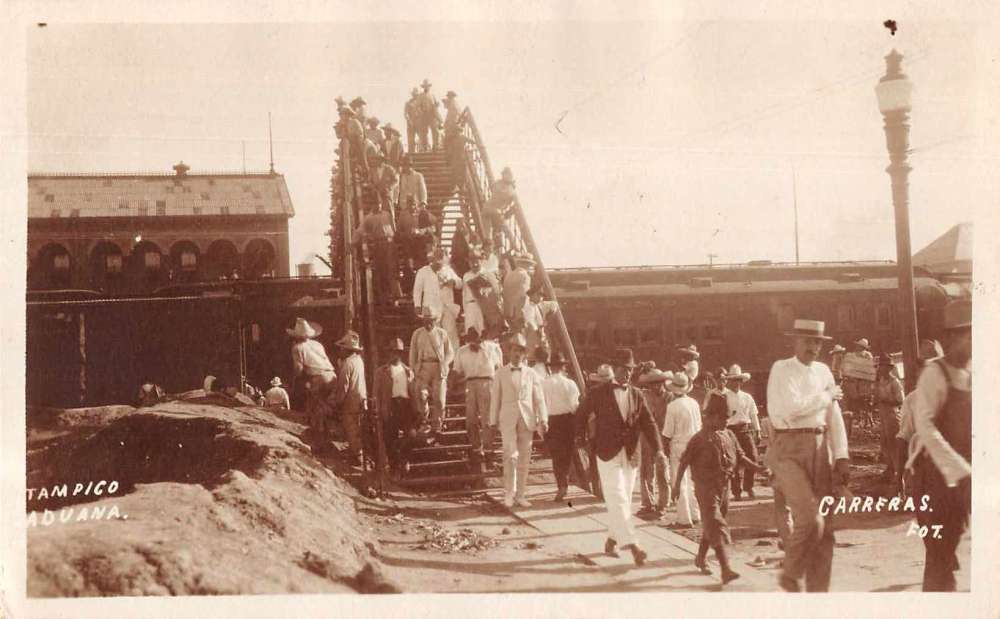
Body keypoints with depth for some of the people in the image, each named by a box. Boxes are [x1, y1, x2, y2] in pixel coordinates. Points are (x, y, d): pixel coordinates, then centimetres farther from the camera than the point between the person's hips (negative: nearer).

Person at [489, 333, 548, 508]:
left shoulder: (531, 374, 10)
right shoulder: (501, 373, 8)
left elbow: (539, 398, 6)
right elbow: (495, 398, 8)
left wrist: (543, 419, -5)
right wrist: (493, 422, 5)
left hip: (527, 420, 2)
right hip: (508, 420, -2)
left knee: (524, 459, 3)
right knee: (511, 455, -14)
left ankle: (520, 495, 12)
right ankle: (509, 494, -4)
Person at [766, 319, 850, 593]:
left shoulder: (823, 371, 13)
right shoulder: (782, 369, -3)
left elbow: (834, 418, 10)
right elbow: (792, 408, -18)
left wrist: (841, 457, 1)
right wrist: (828, 395, -5)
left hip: (819, 450, 6)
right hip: (789, 449, -6)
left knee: (825, 527, 4)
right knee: (810, 518, -19)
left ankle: (818, 590, 14)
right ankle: (790, 575, 4)